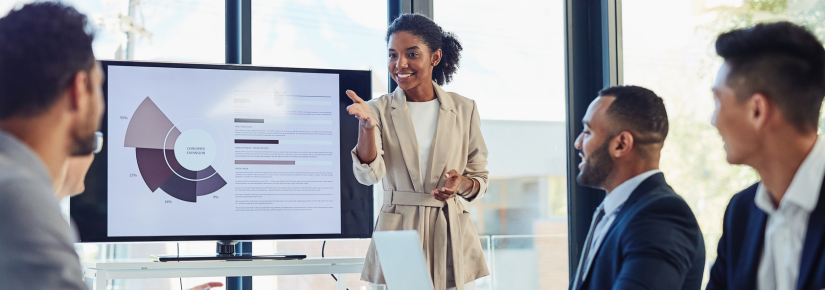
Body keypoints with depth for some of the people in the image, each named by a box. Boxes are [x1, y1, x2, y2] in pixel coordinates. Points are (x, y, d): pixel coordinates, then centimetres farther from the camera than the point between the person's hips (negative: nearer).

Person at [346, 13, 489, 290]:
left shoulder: (464, 109, 5)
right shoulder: (380, 110, 1)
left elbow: (480, 179, 11)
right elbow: (369, 174, -14)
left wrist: (463, 183, -12)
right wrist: (367, 124, -30)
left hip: (452, 241, 1)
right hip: (398, 239, -1)